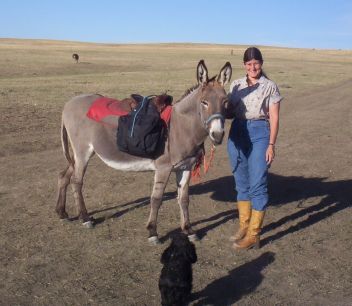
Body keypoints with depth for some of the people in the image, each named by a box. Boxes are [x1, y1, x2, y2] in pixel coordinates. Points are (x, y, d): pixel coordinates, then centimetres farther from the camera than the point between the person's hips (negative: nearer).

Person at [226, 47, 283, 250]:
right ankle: (244, 226, 27)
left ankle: (253, 235, 3)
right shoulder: (236, 85, 10)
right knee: (241, 183, 13)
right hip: (237, 134, 5)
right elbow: (230, 112, 11)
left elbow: (274, 118, -4)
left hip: (259, 134, -4)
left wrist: (271, 145, -11)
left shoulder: (270, 87, -1)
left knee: (257, 185, -4)